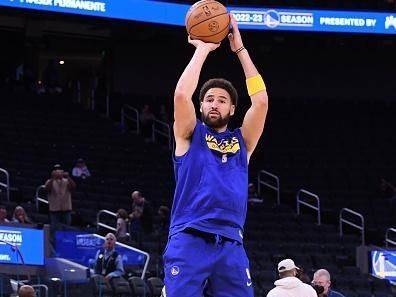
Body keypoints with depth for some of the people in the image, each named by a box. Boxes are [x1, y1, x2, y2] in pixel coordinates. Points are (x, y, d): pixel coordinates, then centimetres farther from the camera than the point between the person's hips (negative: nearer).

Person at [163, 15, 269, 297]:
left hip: (230, 244, 3)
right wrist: (202, 50, 3)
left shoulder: (242, 141, 19)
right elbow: (182, 95, -5)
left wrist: (240, 49, 8)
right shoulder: (190, 135, 13)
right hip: (189, 240, -3)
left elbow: (261, 101, 6)